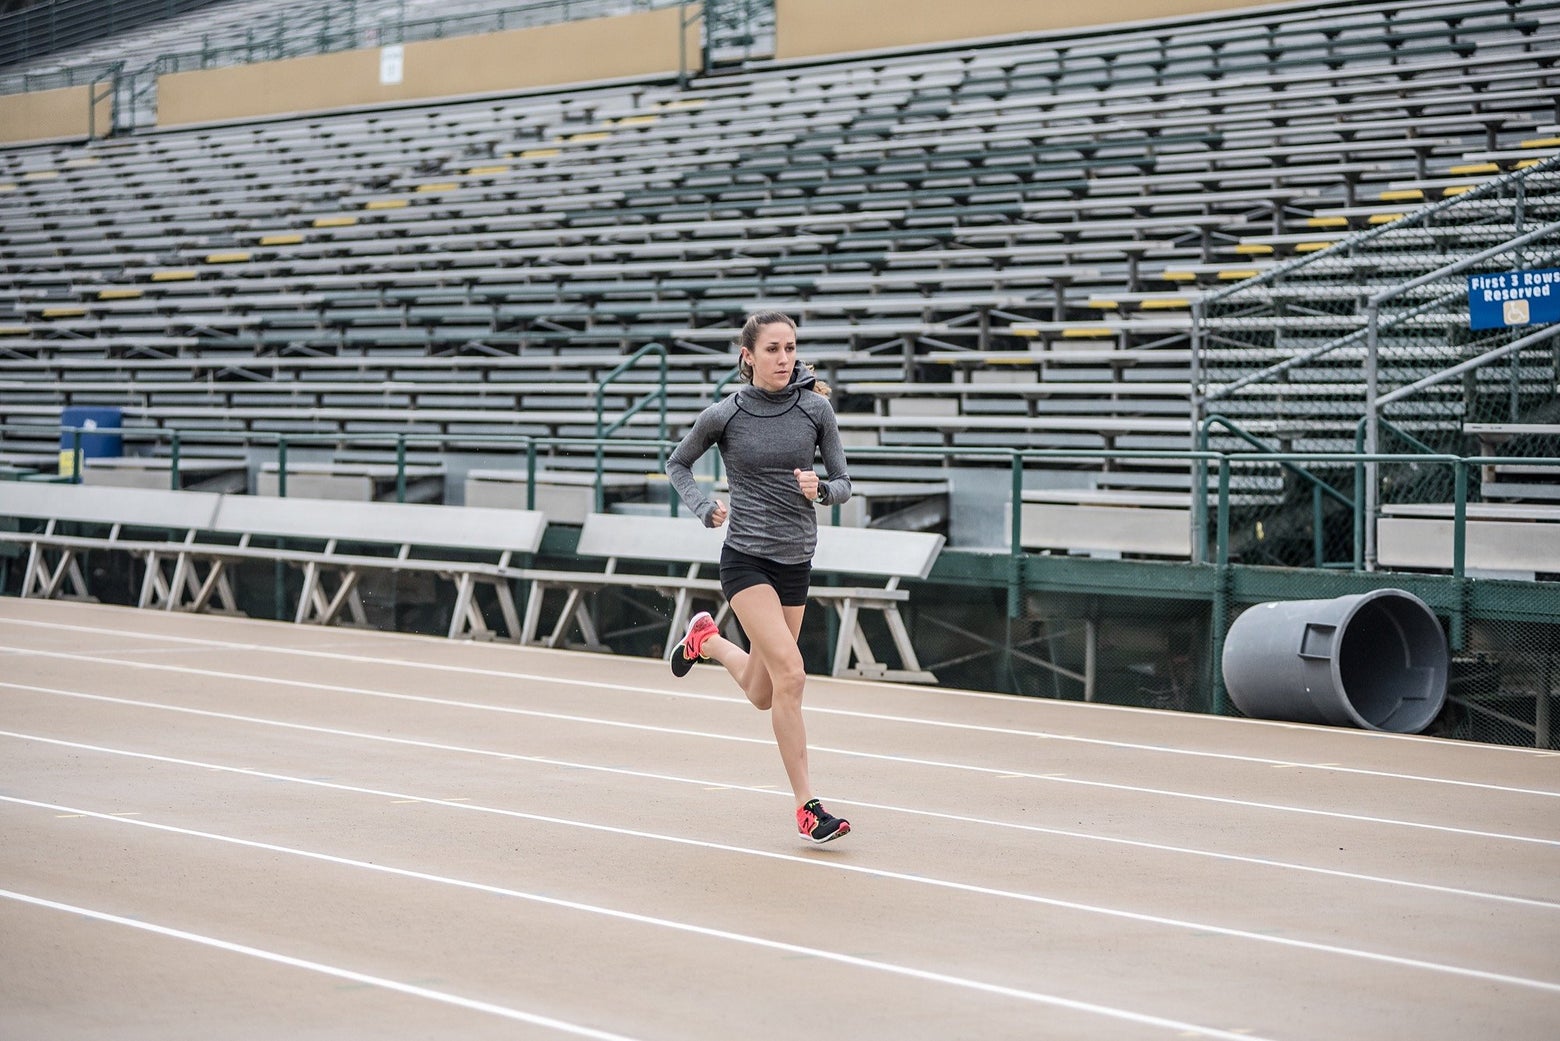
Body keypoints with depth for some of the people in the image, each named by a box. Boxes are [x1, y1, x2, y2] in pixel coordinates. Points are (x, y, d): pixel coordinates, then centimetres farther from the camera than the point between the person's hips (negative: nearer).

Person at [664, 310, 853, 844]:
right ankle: (807, 805, -13)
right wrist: (705, 507, -6)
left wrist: (821, 489, -19)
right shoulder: (723, 416, -7)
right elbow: (677, 464, 10)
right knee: (790, 674, -21)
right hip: (746, 559, -4)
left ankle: (706, 639, 45)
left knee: (762, 695, 13)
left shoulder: (816, 408, -2)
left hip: (796, 561, 4)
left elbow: (843, 483, 3)